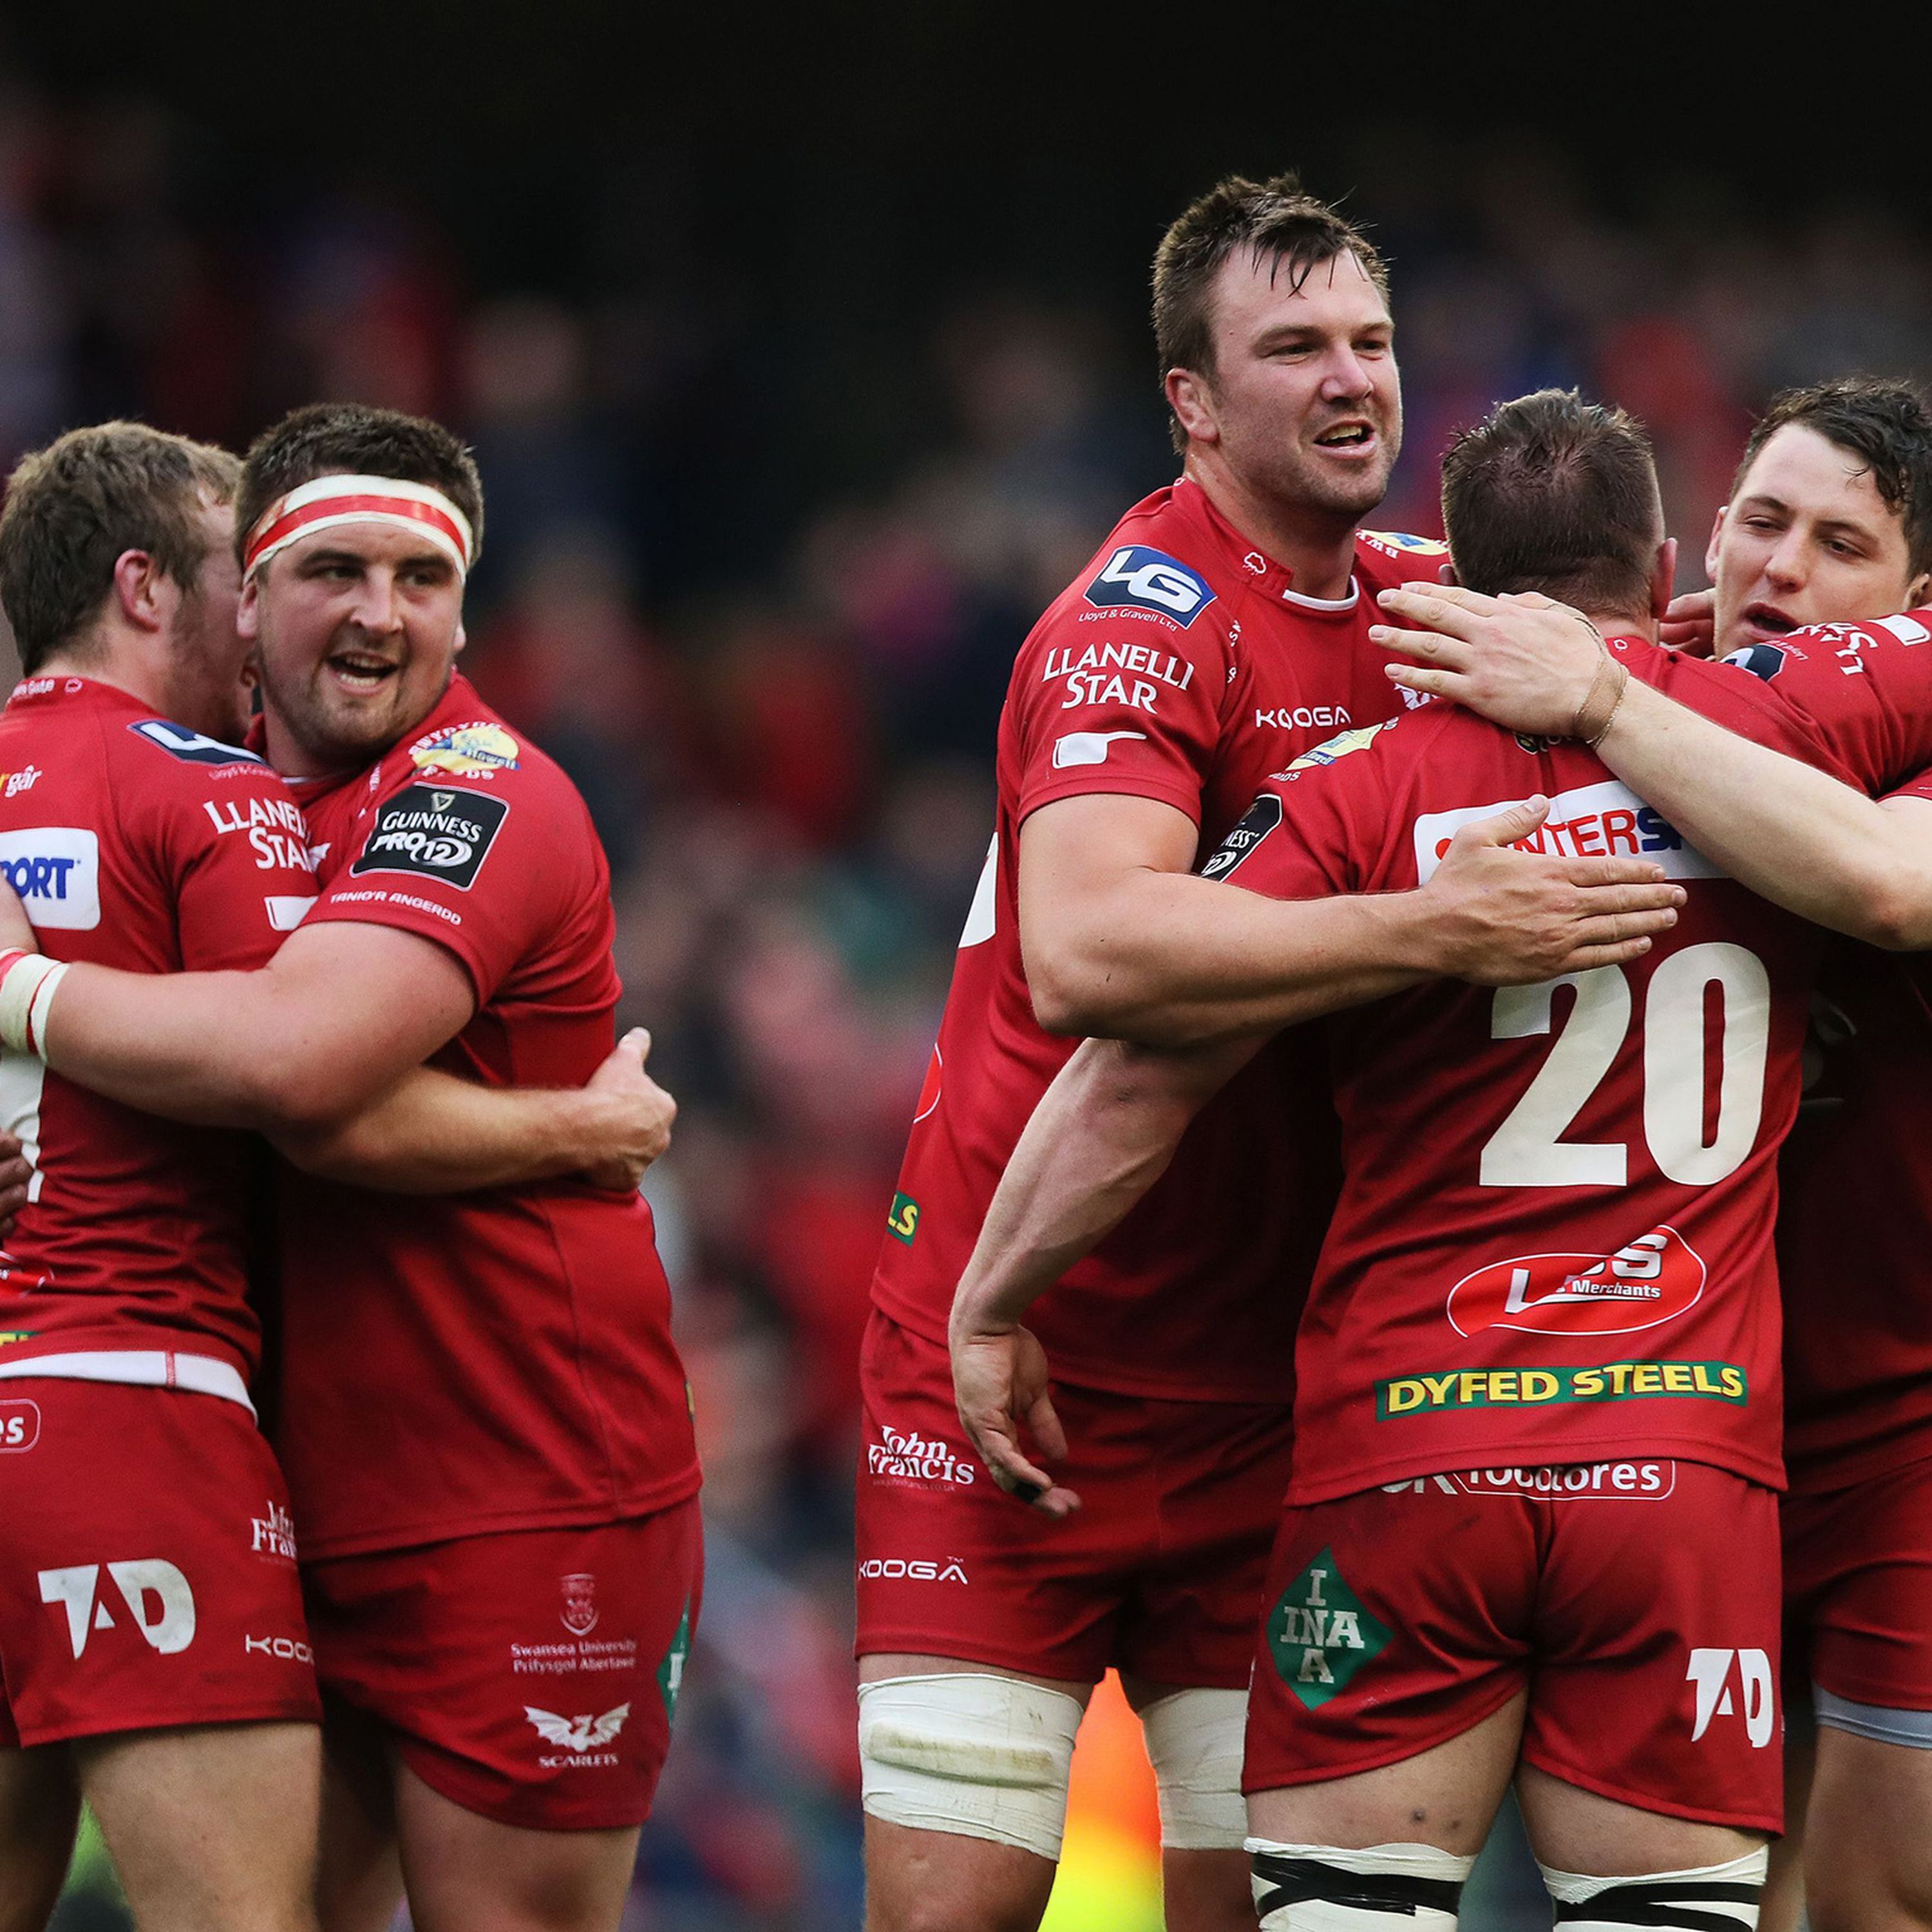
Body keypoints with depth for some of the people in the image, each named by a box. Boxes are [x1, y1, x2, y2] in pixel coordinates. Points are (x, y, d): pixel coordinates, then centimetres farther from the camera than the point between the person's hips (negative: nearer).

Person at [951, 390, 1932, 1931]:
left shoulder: (1362, 791, 0)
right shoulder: (1791, 727, 4)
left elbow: (1141, 1073, -3)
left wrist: (990, 1305, 8)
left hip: (1403, 1457, -1)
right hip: (1692, 1459, 1)